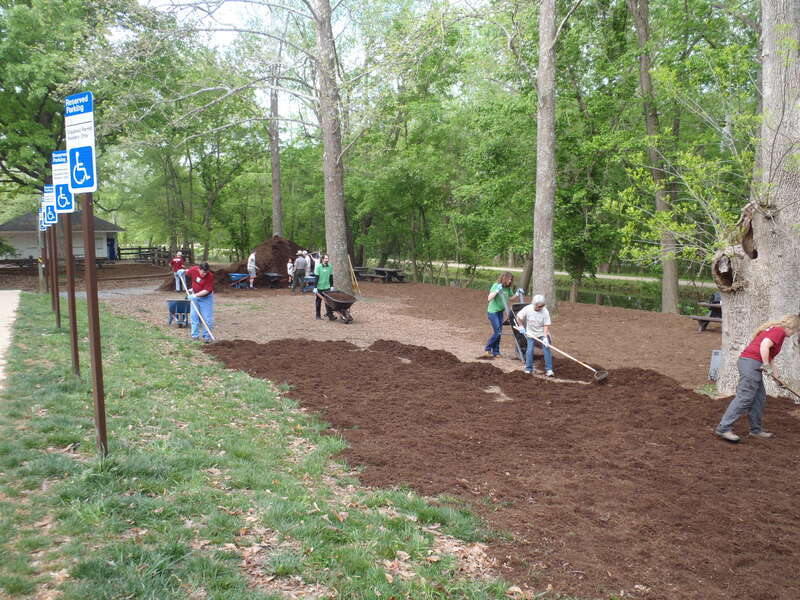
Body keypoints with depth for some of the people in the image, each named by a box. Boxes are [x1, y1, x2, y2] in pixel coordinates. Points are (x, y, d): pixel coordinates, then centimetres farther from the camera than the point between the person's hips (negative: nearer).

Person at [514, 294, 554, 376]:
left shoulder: (545, 311, -17)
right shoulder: (527, 309, -16)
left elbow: (546, 325, -15)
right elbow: (518, 317, -2)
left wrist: (545, 337, -22)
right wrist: (521, 327, -6)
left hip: (542, 334, 0)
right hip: (531, 334, 0)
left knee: (546, 349, -11)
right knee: (530, 350, -7)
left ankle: (549, 369, -4)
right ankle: (528, 369, 10)